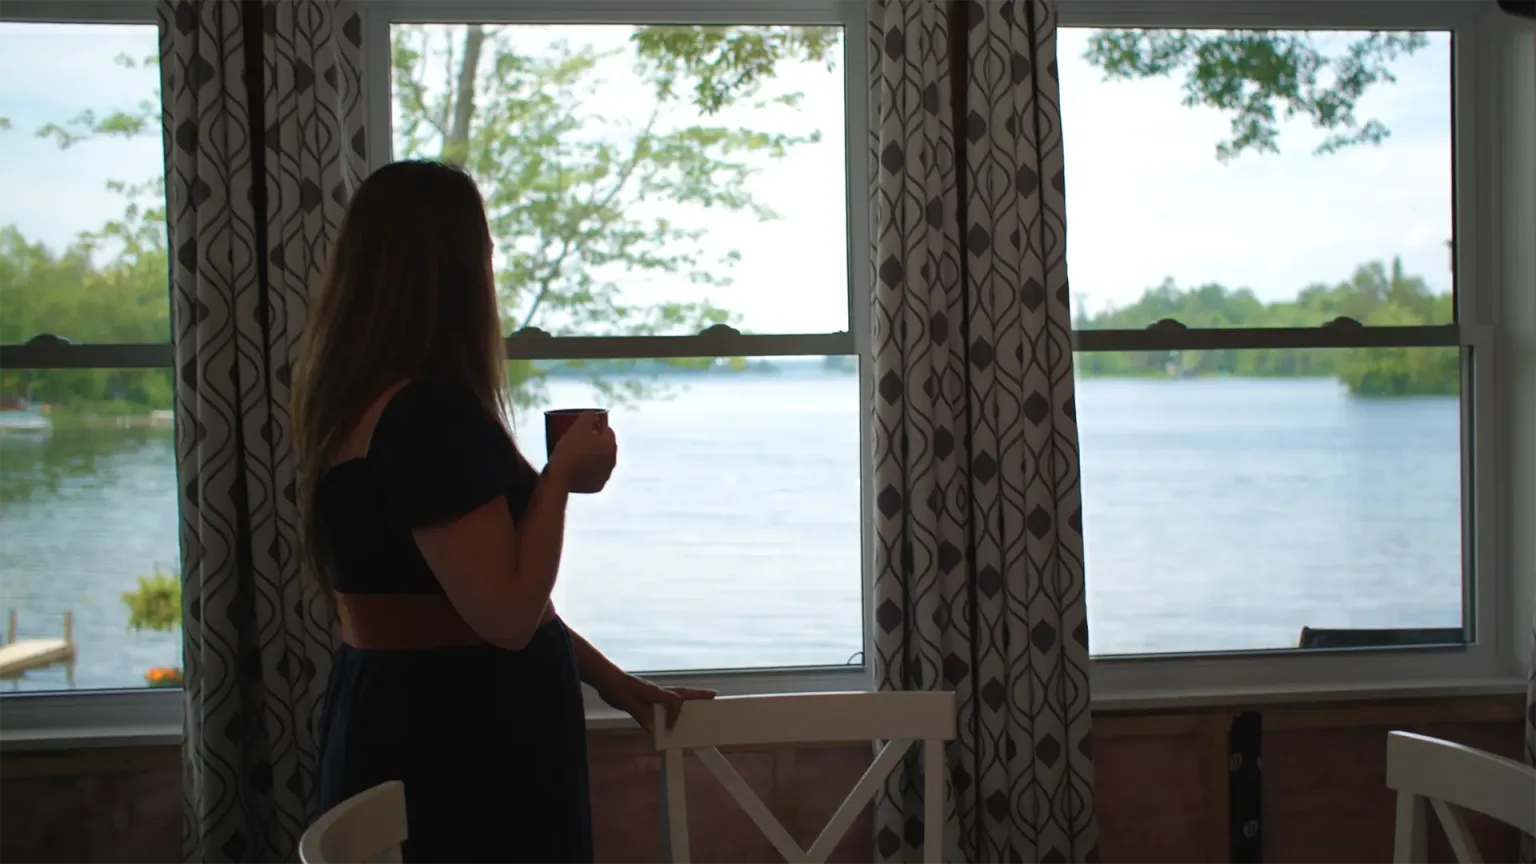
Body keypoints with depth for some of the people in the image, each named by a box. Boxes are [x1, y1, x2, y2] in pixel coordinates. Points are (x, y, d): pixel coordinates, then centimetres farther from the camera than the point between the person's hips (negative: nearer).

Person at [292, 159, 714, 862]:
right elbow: (508, 613, -26)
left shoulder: (357, 404, 9)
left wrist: (607, 679, 15)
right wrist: (561, 473, -13)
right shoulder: (433, 416, -22)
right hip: (460, 757, -9)